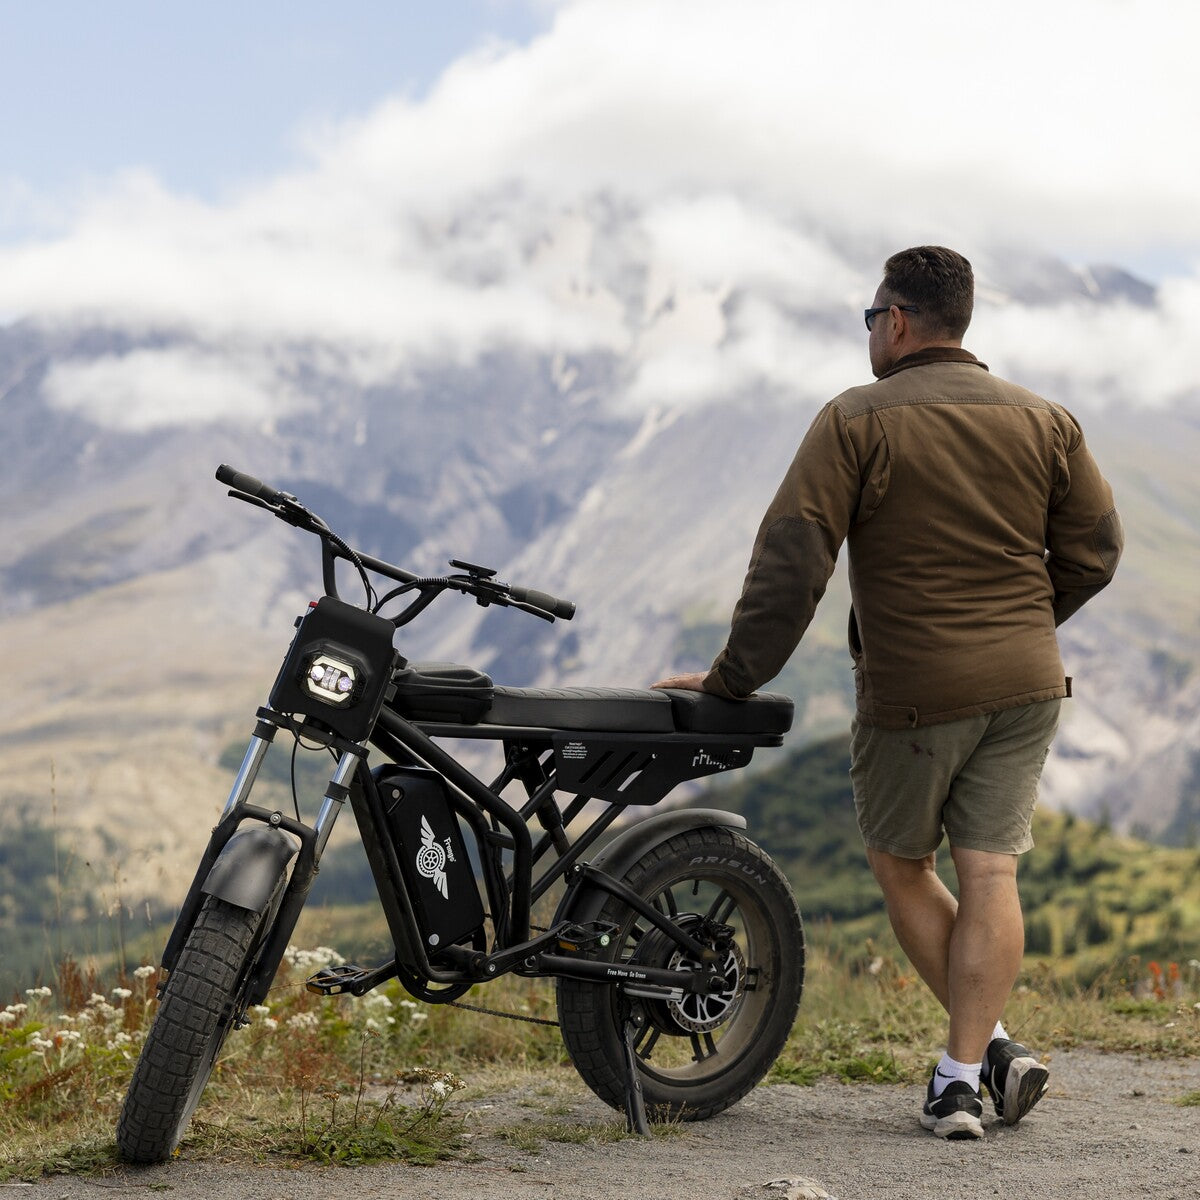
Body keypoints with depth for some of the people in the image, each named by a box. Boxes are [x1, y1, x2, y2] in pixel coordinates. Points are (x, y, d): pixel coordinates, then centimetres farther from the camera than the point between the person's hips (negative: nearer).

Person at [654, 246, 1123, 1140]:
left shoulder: (857, 422, -8)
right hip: (1027, 685, 4)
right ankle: (966, 1072, -1)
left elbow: (792, 561, -13)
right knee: (990, 873, 4)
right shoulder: (1044, 421, 7)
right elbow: (1095, 549, 9)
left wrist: (734, 678, -7)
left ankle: (989, 1044, 13)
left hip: (914, 692, -4)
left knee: (900, 863, 14)